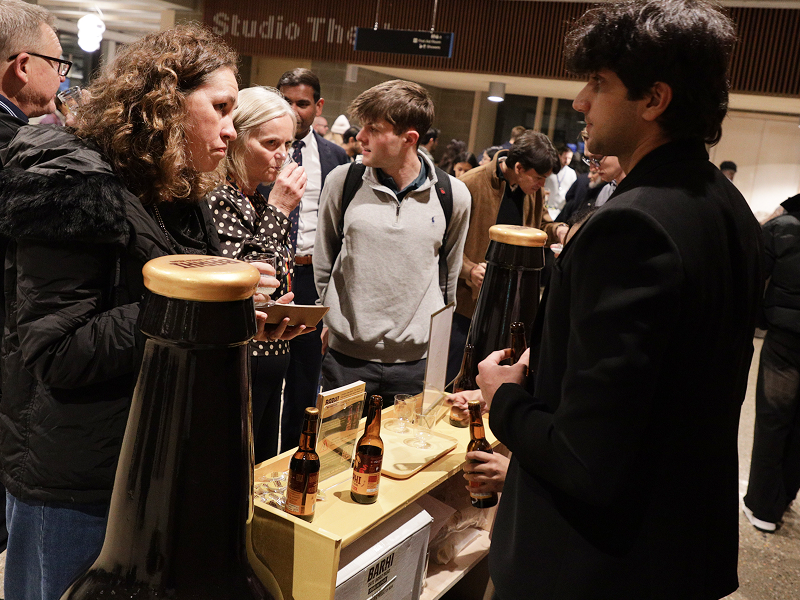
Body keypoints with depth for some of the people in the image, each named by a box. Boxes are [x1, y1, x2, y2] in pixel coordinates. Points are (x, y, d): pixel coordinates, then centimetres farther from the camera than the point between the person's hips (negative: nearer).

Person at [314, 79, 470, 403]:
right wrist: (338, 320, 10)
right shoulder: (342, 181, -4)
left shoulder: (454, 195, -4)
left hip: (418, 361, 0)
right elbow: (323, 264, 8)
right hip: (346, 356, 1)